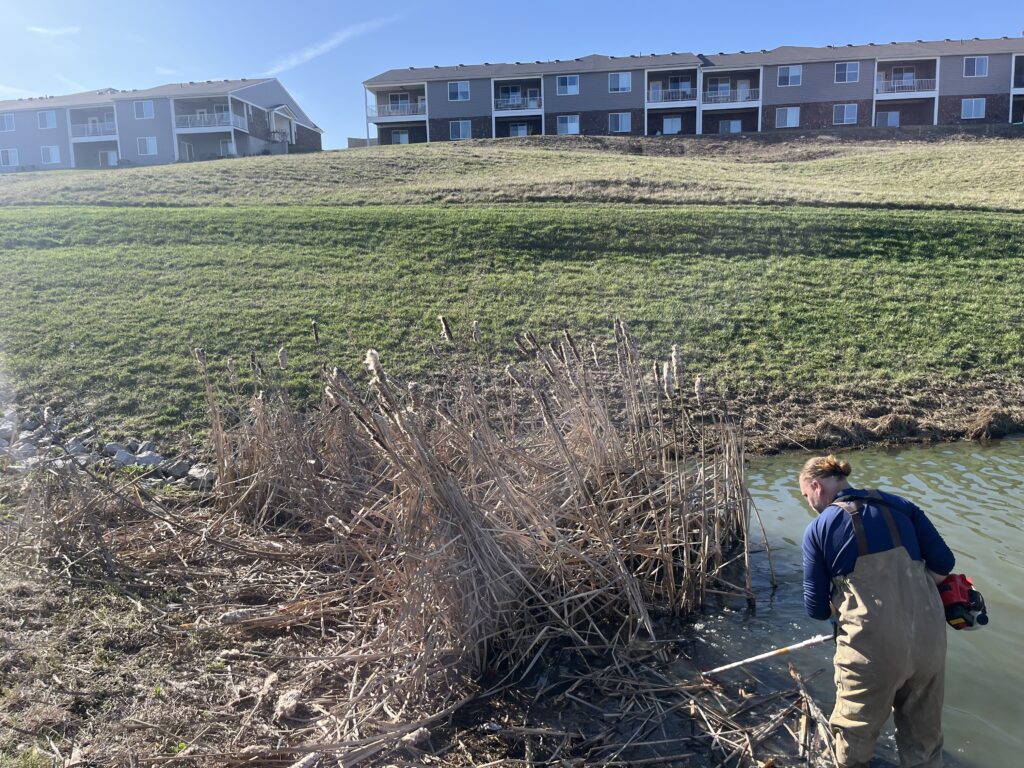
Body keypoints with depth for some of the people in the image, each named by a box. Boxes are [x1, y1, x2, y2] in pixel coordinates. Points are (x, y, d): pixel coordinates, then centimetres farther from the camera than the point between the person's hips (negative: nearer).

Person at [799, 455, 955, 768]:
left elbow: (817, 609, 2)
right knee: (924, 734, 24)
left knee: (855, 731, 21)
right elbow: (943, 564, 6)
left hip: (873, 647, -4)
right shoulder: (899, 505, 9)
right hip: (929, 639, 4)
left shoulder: (818, 528, -1)